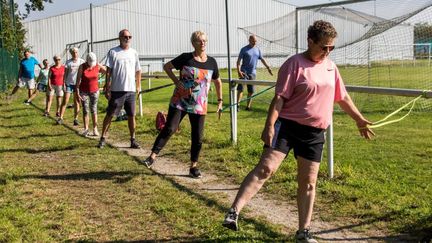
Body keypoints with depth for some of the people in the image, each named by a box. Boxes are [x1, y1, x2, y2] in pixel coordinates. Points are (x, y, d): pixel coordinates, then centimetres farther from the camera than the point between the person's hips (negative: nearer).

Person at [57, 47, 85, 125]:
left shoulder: (81, 61, 3)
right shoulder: (68, 62, 4)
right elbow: (65, 73, 5)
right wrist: (64, 83, -3)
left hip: (78, 83, 0)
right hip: (69, 83, 0)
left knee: (76, 102, 4)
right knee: (65, 101, -4)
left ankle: (75, 119, 9)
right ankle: (60, 118, 0)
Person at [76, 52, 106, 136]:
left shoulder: (98, 66, -6)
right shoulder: (82, 67, -9)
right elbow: (78, 80, -8)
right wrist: (77, 92, -11)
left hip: (94, 91, 1)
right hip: (84, 91, -1)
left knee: (94, 110, 2)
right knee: (85, 110, 1)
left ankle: (95, 129, 7)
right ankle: (86, 129, 10)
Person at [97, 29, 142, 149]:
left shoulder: (134, 52, 10)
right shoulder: (113, 52, -2)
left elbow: (138, 71, 16)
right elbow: (108, 71, -5)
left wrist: (138, 85, 9)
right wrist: (107, 88, -9)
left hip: (131, 90, 3)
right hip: (117, 90, -3)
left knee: (131, 116, 7)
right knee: (110, 114, 2)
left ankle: (133, 140, 14)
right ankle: (103, 138, 11)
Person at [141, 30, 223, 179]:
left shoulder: (211, 62, 3)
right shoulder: (186, 58, -5)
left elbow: (217, 81, 16)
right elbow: (167, 67, 3)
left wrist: (220, 100, 14)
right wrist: (176, 81, -10)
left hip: (199, 106, 3)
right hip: (180, 102, -3)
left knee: (198, 137, 3)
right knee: (169, 129, -15)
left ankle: (193, 167, 17)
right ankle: (152, 156, -6)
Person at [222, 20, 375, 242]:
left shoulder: (330, 67, 11)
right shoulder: (294, 64, -8)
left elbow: (342, 97, 24)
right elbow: (279, 98, -13)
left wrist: (359, 120, 31)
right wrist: (269, 126, -23)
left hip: (314, 133, 5)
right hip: (287, 125, -5)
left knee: (308, 182, 8)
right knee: (266, 168, -18)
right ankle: (233, 213, -18)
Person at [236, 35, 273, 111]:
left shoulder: (257, 49, 11)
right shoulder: (244, 49, -3)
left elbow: (262, 59, 17)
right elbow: (238, 61, -6)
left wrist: (268, 67, 7)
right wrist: (238, 71, -18)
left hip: (253, 73, 5)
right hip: (244, 72, -5)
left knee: (251, 91, 6)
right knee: (240, 89, -14)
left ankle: (248, 106, 14)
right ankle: (237, 104, -15)